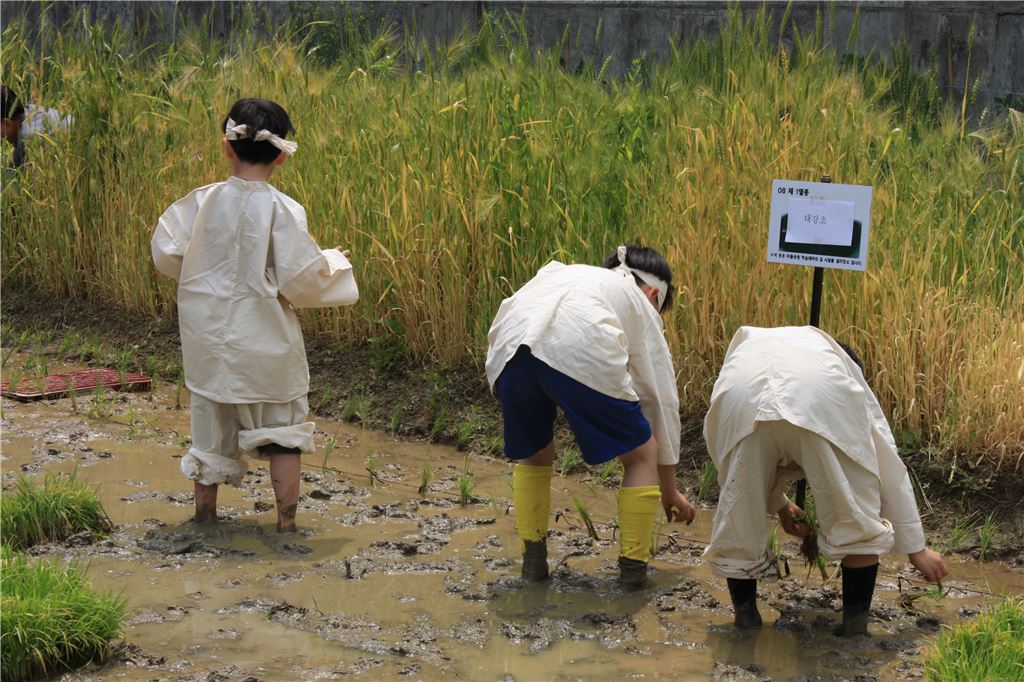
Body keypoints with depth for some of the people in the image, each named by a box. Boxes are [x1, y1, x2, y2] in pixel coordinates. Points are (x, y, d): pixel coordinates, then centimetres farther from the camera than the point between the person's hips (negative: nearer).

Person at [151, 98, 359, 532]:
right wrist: (332, 267, 7)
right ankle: (287, 518, 13)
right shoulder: (282, 211, -16)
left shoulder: (203, 201, -7)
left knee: (211, 418, 17)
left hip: (206, 330, 3)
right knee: (282, 423, 12)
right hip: (264, 337, -3)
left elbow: (166, 255, 0)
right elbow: (299, 280, -14)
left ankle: (205, 511, 26)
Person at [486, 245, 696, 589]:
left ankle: (533, 560, 30)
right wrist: (669, 489, 41)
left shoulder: (562, 274, 42)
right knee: (642, 455, 20)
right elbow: (661, 400, 33)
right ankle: (633, 567, 22)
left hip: (510, 349, 4)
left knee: (532, 454, 31)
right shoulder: (641, 305, 31)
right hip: (580, 354, -4)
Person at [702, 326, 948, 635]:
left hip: (739, 401, 1)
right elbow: (889, 466, 39)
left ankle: (745, 621, 34)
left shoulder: (746, 345, 47)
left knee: (738, 518, 22)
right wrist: (917, 548, 44)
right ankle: (854, 626, 24)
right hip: (821, 402, -1)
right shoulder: (845, 367, 41)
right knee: (857, 521, 19)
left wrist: (778, 504, 59)